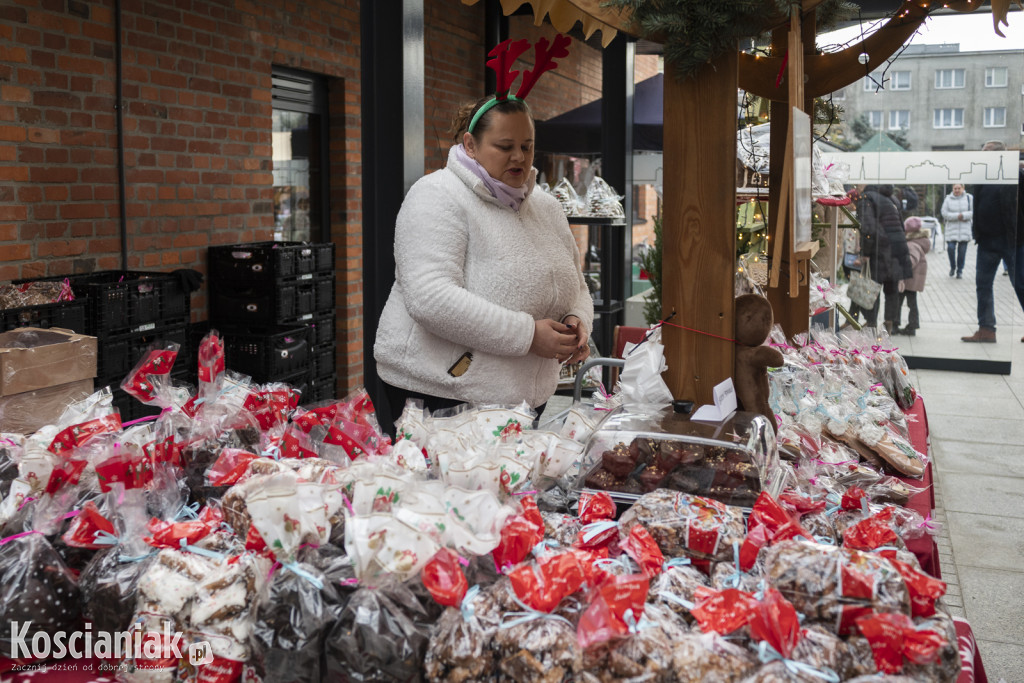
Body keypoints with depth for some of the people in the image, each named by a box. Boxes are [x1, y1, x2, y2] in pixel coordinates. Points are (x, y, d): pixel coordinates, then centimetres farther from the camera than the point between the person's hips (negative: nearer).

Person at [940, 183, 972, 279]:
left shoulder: (969, 198, 3)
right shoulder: (948, 199, 2)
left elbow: (973, 212, 0)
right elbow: (944, 213, -4)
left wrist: (963, 215, -16)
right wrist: (957, 216, -15)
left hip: (965, 229, 0)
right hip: (951, 228, 0)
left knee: (962, 251, 1)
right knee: (950, 248, -10)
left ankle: (960, 271, 14)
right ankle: (952, 267, 15)